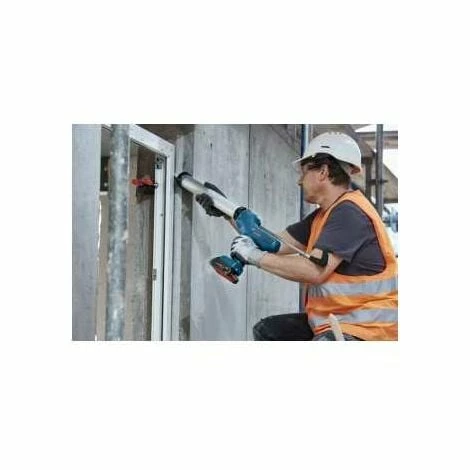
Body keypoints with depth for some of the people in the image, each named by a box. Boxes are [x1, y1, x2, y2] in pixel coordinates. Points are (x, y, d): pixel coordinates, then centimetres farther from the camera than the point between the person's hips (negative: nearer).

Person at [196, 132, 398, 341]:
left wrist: (255, 256, -17)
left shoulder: (350, 212, -18)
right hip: (333, 321, 10)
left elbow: (314, 271, -27)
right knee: (266, 330, 15)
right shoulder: (323, 215, 14)